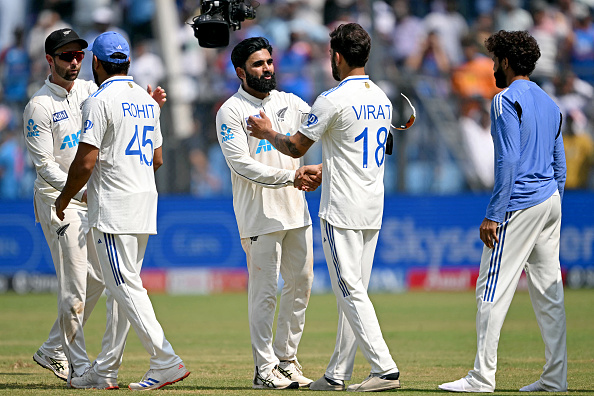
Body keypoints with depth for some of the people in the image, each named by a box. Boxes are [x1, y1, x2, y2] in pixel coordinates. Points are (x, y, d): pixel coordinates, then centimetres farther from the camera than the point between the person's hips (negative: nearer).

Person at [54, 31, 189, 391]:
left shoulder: (100, 101, -12)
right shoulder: (147, 101, 13)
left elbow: (85, 162, -16)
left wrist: (64, 199, -2)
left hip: (113, 208, -9)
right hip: (146, 203, 9)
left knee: (126, 287, -9)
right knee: (122, 287, 11)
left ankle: (166, 362, -17)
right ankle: (106, 370, 15)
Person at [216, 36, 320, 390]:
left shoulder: (291, 104, 13)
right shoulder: (231, 112, -5)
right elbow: (243, 165, -14)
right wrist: (290, 177, -19)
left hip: (296, 211, 6)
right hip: (259, 216, -6)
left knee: (301, 284, 8)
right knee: (264, 291, -4)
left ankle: (286, 359, 18)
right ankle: (265, 369, 0)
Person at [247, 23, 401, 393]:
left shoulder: (334, 99, -13)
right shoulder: (383, 99, 11)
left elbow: (295, 147, -6)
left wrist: (267, 132, 15)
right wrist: (320, 171, 34)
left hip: (342, 210, -8)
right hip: (373, 210, 8)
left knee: (351, 292, -8)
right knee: (352, 293, 11)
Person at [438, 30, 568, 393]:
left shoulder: (507, 101, -10)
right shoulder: (550, 104, 17)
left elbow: (507, 162, -18)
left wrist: (494, 215, -18)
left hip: (519, 205, -9)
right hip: (551, 200, 9)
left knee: (493, 289, -7)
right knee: (549, 291, 9)